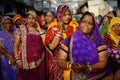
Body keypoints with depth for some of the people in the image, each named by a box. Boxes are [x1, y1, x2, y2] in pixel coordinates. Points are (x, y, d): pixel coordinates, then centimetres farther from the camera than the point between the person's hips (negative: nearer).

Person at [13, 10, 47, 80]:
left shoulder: (40, 30, 10)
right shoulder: (21, 29, 5)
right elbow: (16, 45, 2)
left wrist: (39, 30, -3)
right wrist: (17, 59, -8)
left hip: (39, 60, 2)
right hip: (26, 60, -2)